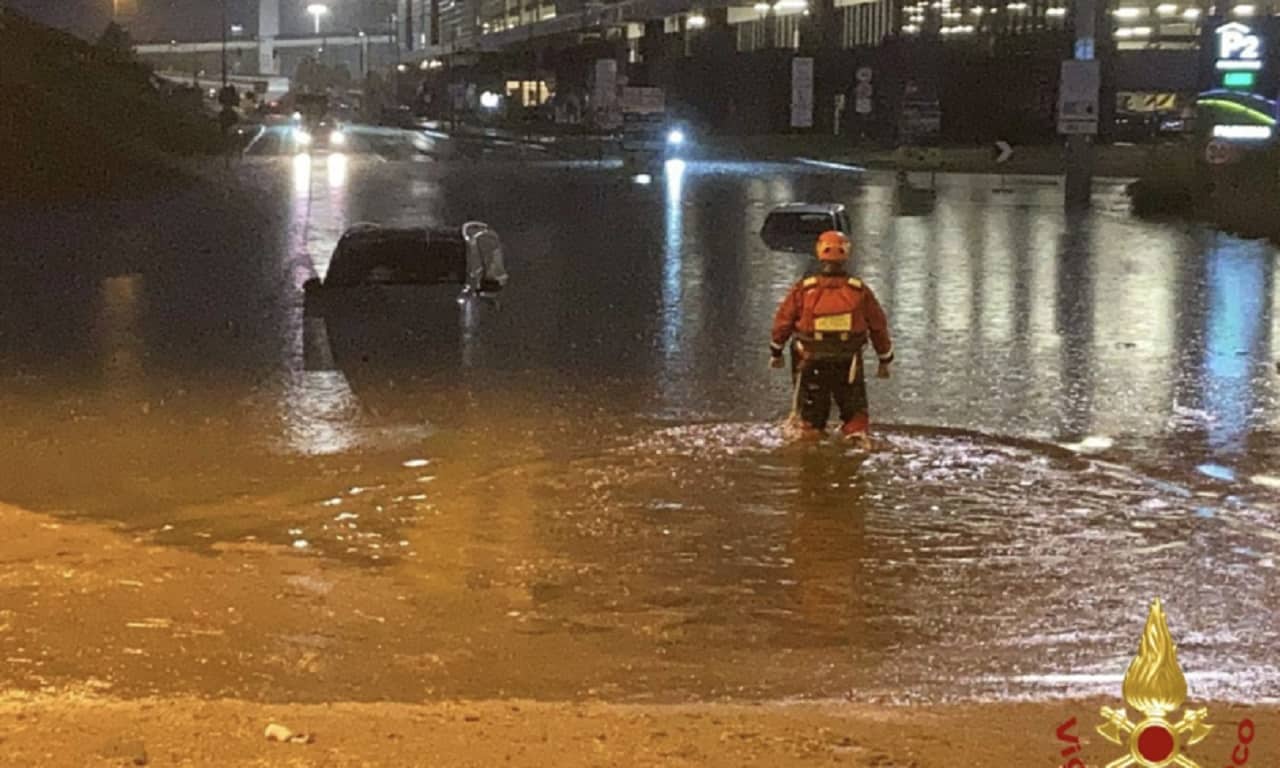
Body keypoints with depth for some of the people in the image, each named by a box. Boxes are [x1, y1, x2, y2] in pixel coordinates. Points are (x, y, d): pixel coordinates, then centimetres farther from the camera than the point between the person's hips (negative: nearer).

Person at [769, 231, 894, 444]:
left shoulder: (803, 290, -12)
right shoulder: (860, 291, -10)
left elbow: (783, 321, -3)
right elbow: (878, 326, -1)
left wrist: (776, 353, 14)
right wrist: (885, 360, 14)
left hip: (812, 363, 0)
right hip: (848, 364, 0)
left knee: (813, 412, 18)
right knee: (854, 410, 17)